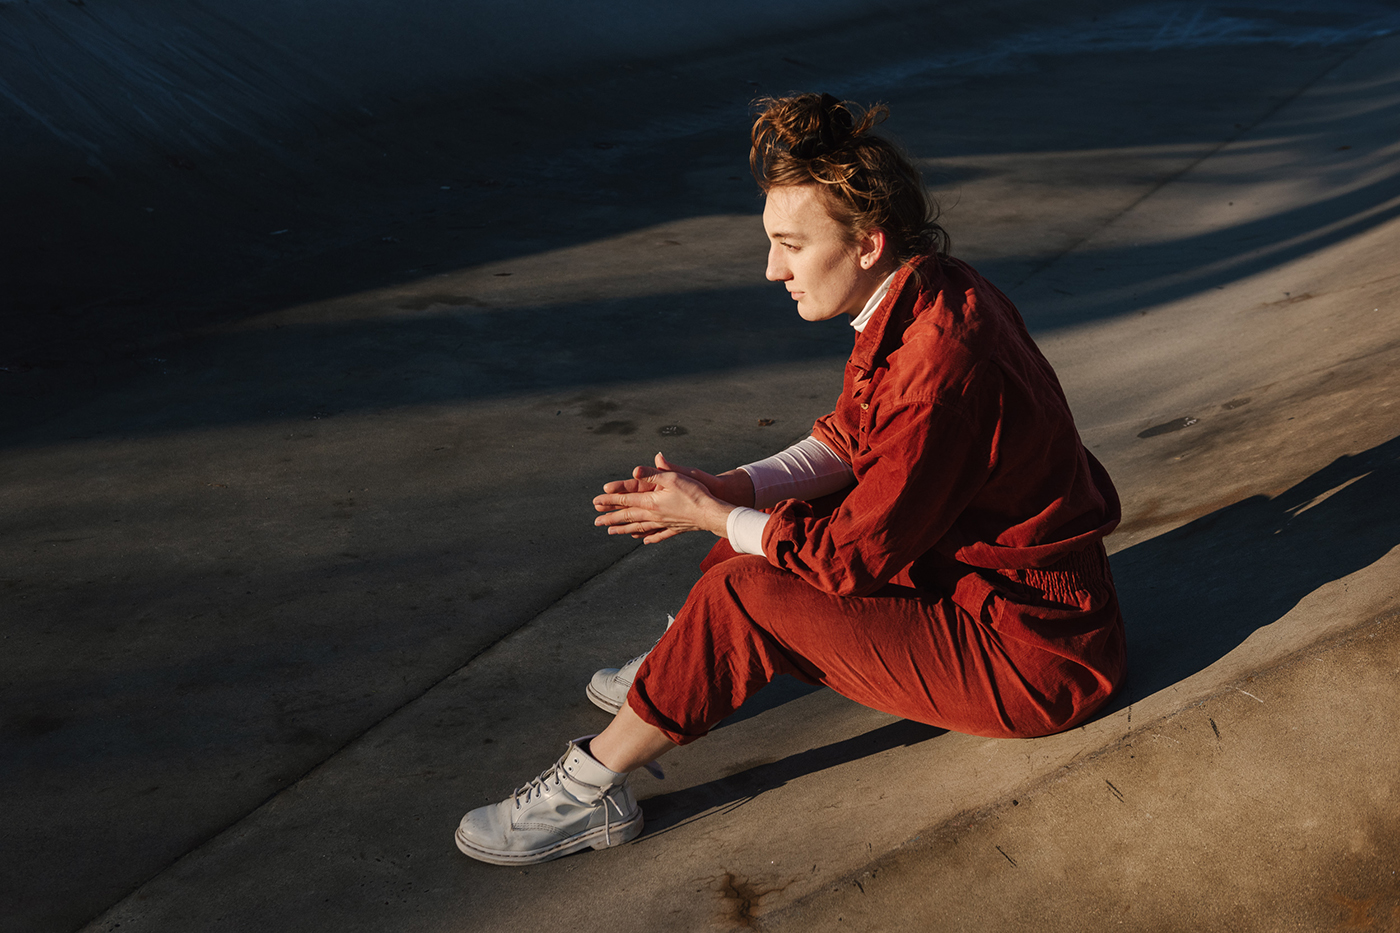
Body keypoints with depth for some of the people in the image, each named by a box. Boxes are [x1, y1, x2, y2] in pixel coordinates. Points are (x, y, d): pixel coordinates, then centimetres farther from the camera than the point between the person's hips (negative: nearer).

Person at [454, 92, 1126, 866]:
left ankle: (590, 790, -1)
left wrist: (713, 517, -11)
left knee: (744, 595, -16)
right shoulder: (924, 297, -1)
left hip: (1031, 660, -9)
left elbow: (858, 556, -23)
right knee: (782, 518, 11)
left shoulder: (941, 363, -31)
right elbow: (844, 445, 9)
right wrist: (727, 490, -5)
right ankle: (686, 672, 27)